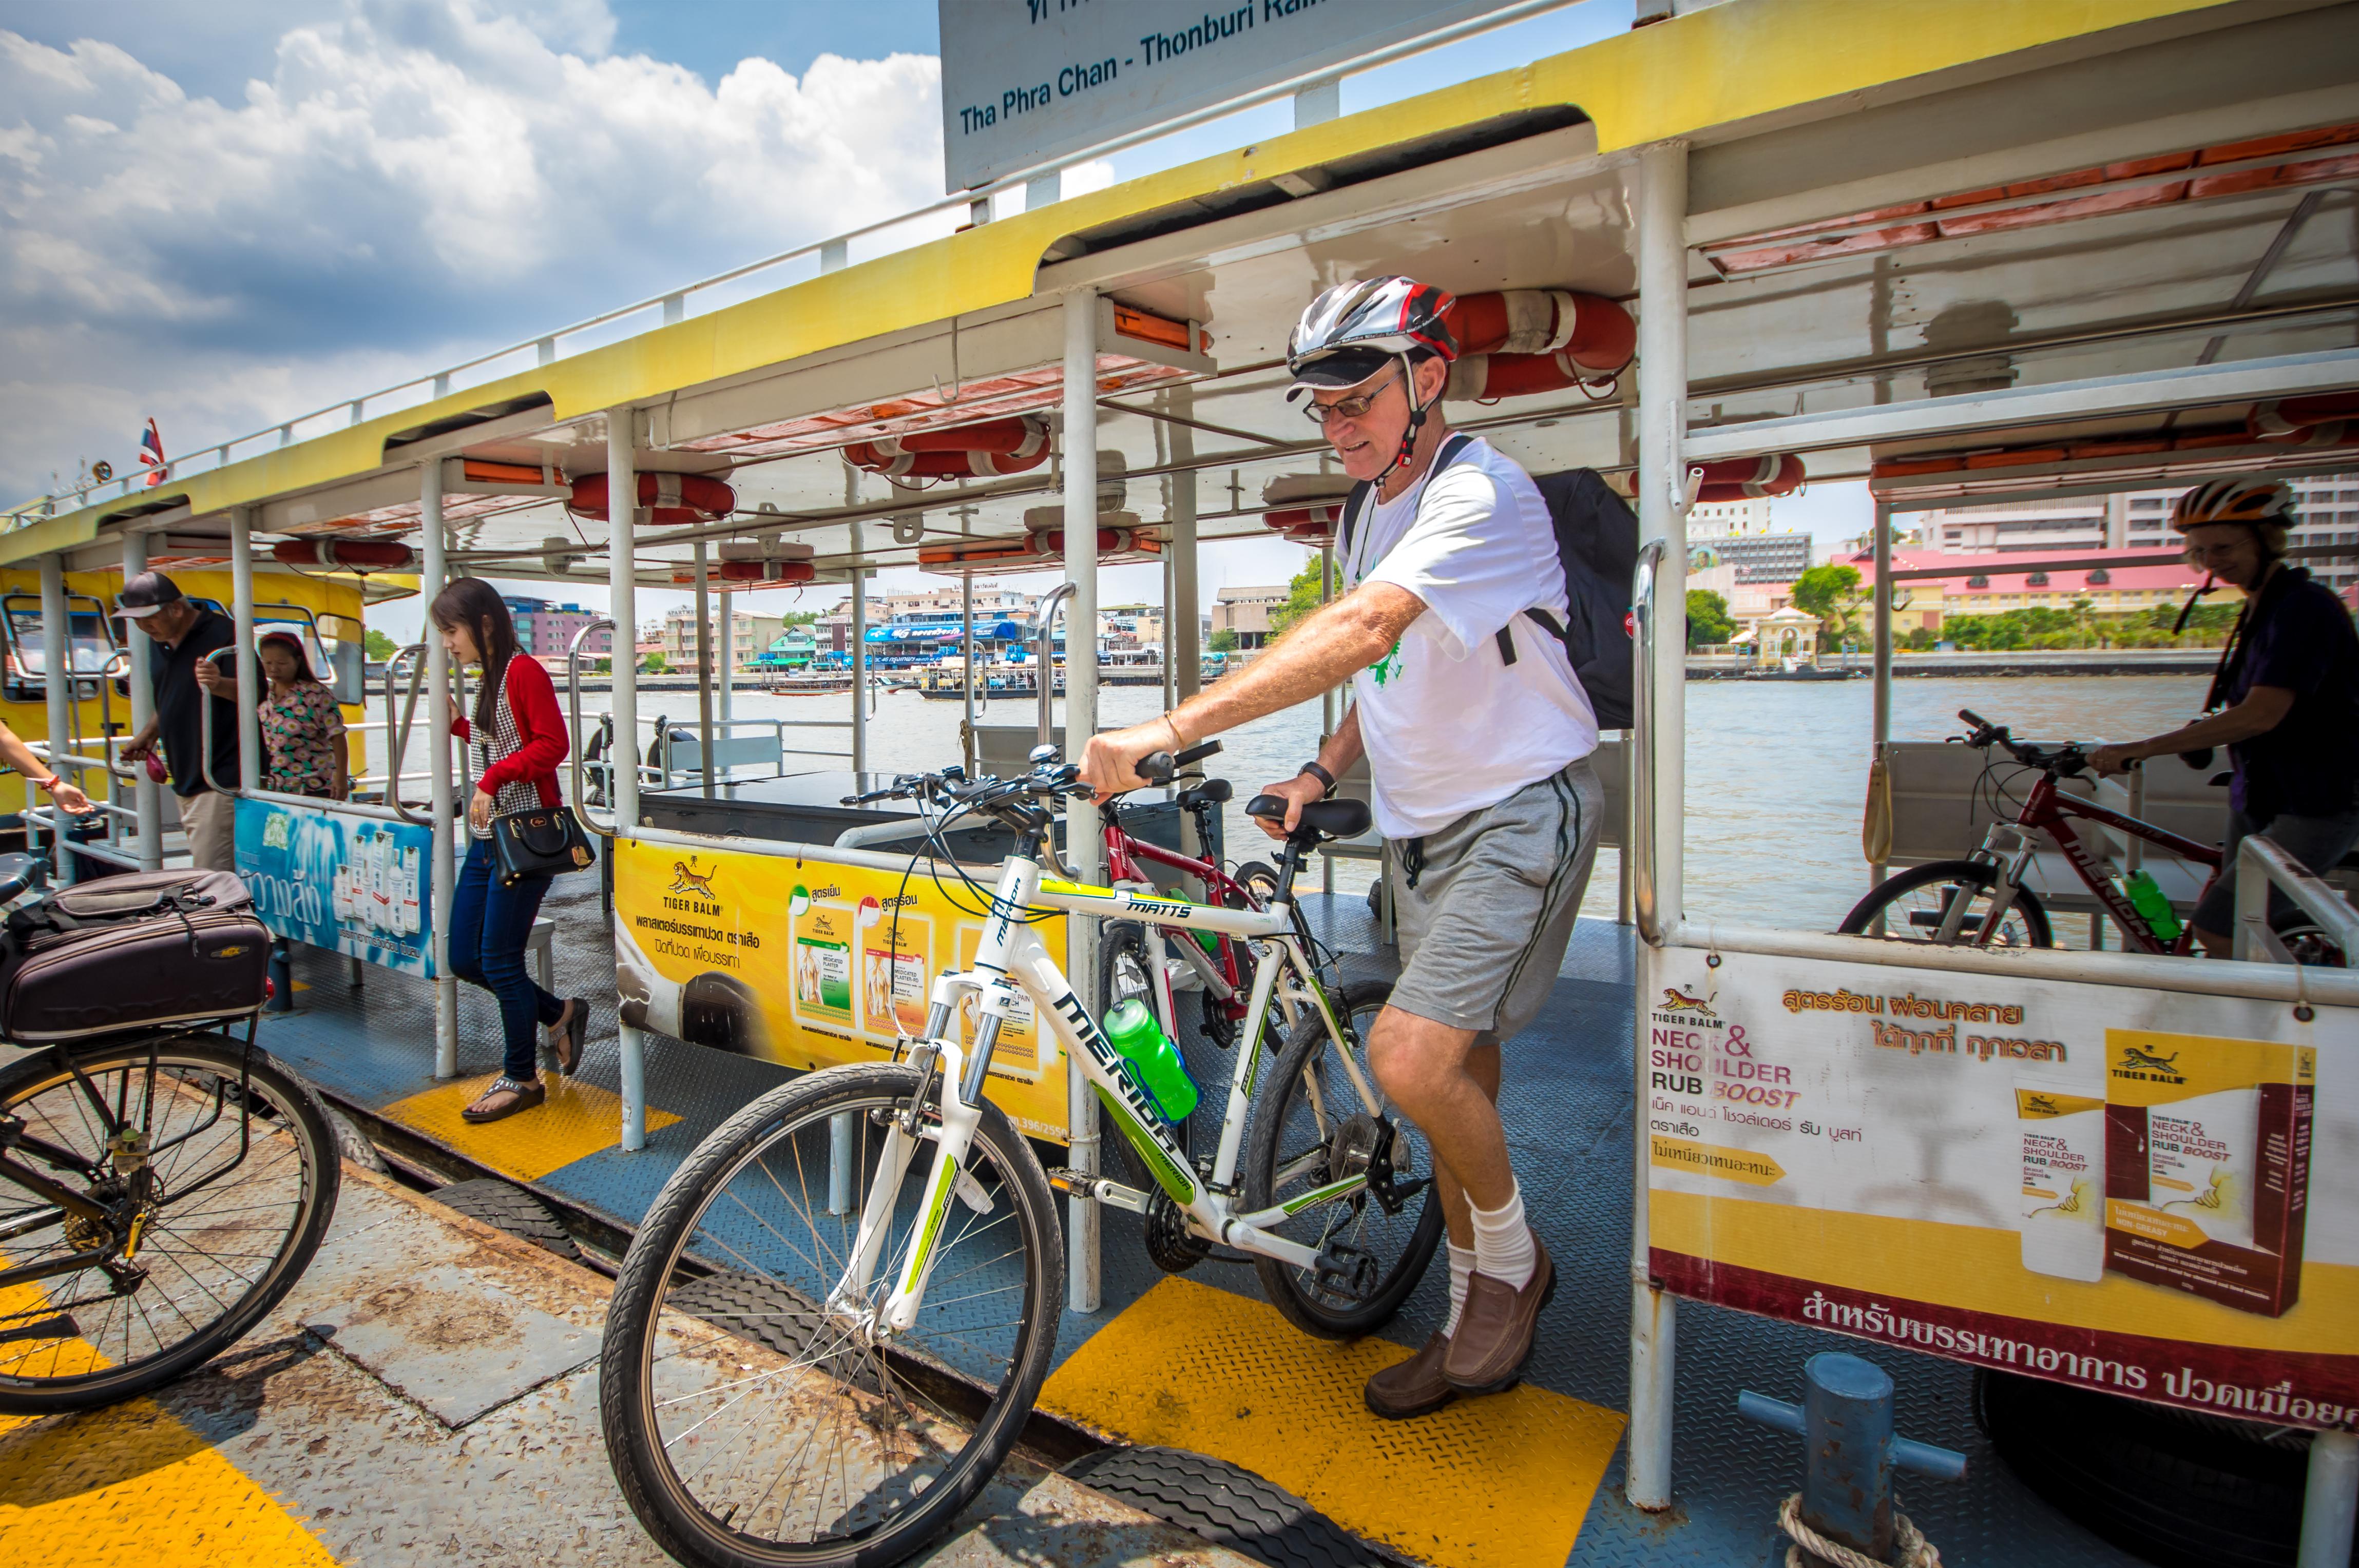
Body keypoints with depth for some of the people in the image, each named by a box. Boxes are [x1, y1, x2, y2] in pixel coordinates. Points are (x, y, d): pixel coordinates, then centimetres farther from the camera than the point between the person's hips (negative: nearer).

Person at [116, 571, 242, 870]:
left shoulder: (220, 633, -11)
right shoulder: (162, 645, 15)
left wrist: (220, 684, -35)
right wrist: (149, 735, 21)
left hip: (220, 782, -9)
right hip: (186, 781, 9)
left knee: (210, 881, -13)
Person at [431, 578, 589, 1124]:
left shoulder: (523, 671, -11)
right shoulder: (489, 680, 17)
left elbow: (552, 745, -18)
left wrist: (493, 777, -23)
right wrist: (458, 725, 14)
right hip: (486, 838, 9)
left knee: (500, 961, -2)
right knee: (463, 958, 11)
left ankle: (521, 1079, 14)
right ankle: (560, 1014, 27)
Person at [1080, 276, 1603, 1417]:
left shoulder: (1483, 495, -18)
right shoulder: (1372, 513, 11)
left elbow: (1359, 632, -35)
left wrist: (1171, 729, -43)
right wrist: (1322, 773, 2)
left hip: (1518, 814, -8)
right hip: (1423, 826, 8)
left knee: (1409, 1057, -21)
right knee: (1454, 1078, 13)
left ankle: (1512, 1259, 11)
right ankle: (1478, 1332, 32)